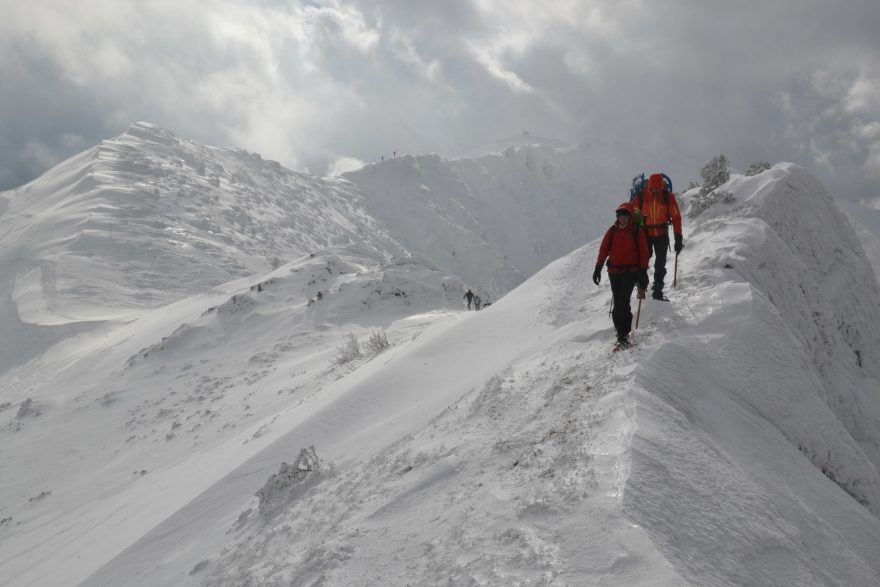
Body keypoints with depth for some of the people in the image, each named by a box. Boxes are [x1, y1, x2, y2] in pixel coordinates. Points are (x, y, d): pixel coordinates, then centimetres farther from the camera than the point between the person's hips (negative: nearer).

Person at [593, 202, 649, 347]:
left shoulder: (637, 231, 0)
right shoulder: (613, 231, 8)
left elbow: (643, 252, 1)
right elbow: (604, 249, 8)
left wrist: (643, 273, -5)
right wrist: (598, 268, 1)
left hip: (631, 271, -3)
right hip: (614, 271, 3)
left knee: (623, 302, -14)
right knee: (617, 302, 2)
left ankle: (623, 335, -12)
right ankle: (622, 333, 11)